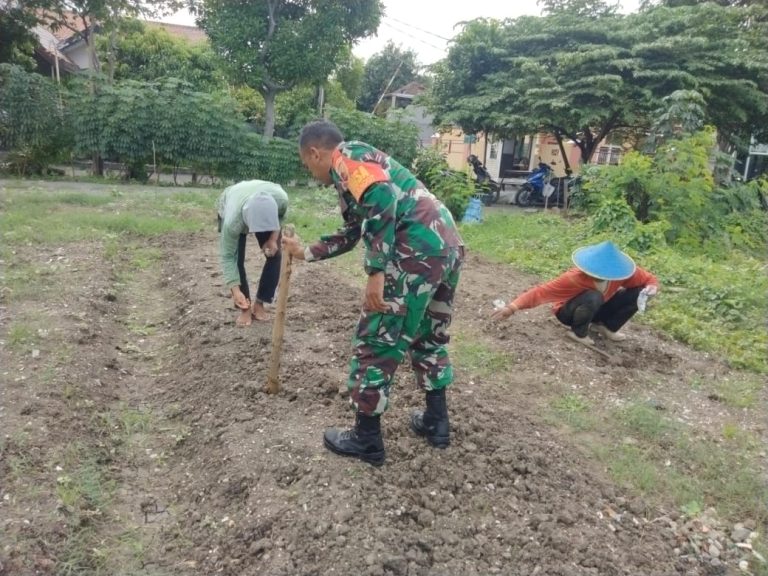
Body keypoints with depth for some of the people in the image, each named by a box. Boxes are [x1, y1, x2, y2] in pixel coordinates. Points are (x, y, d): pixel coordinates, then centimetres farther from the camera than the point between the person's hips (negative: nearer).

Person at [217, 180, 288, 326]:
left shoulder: (281, 198, -41)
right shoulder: (233, 221, -46)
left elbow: (281, 216, -13)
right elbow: (227, 256, -34)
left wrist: (273, 239, -24)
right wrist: (235, 290, -39)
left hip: (264, 211, 3)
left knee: (275, 255, -9)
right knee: (237, 259, -16)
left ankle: (259, 304, 5)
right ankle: (245, 308, 0)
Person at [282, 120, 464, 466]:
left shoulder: (346, 157, 2)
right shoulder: (362, 166, 31)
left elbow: (382, 198, -18)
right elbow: (350, 235, 40)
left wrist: (376, 270, -20)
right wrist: (305, 253, 47)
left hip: (417, 253, -10)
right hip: (449, 246, 10)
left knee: (375, 342, 3)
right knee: (429, 337, 24)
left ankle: (366, 440, 15)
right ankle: (436, 422, 36)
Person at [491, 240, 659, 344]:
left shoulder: (621, 271, -24)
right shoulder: (575, 278, -35)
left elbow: (649, 279, -8)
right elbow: (542, 291, -36)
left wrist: (651, 287, -33)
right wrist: (513, 307, -44)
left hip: (596, 309, 5)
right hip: (568, 311, -5)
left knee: (638, 293, -15)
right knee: (593, 298, -40)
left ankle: (607, 327, 4)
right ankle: (579, 332, -11)